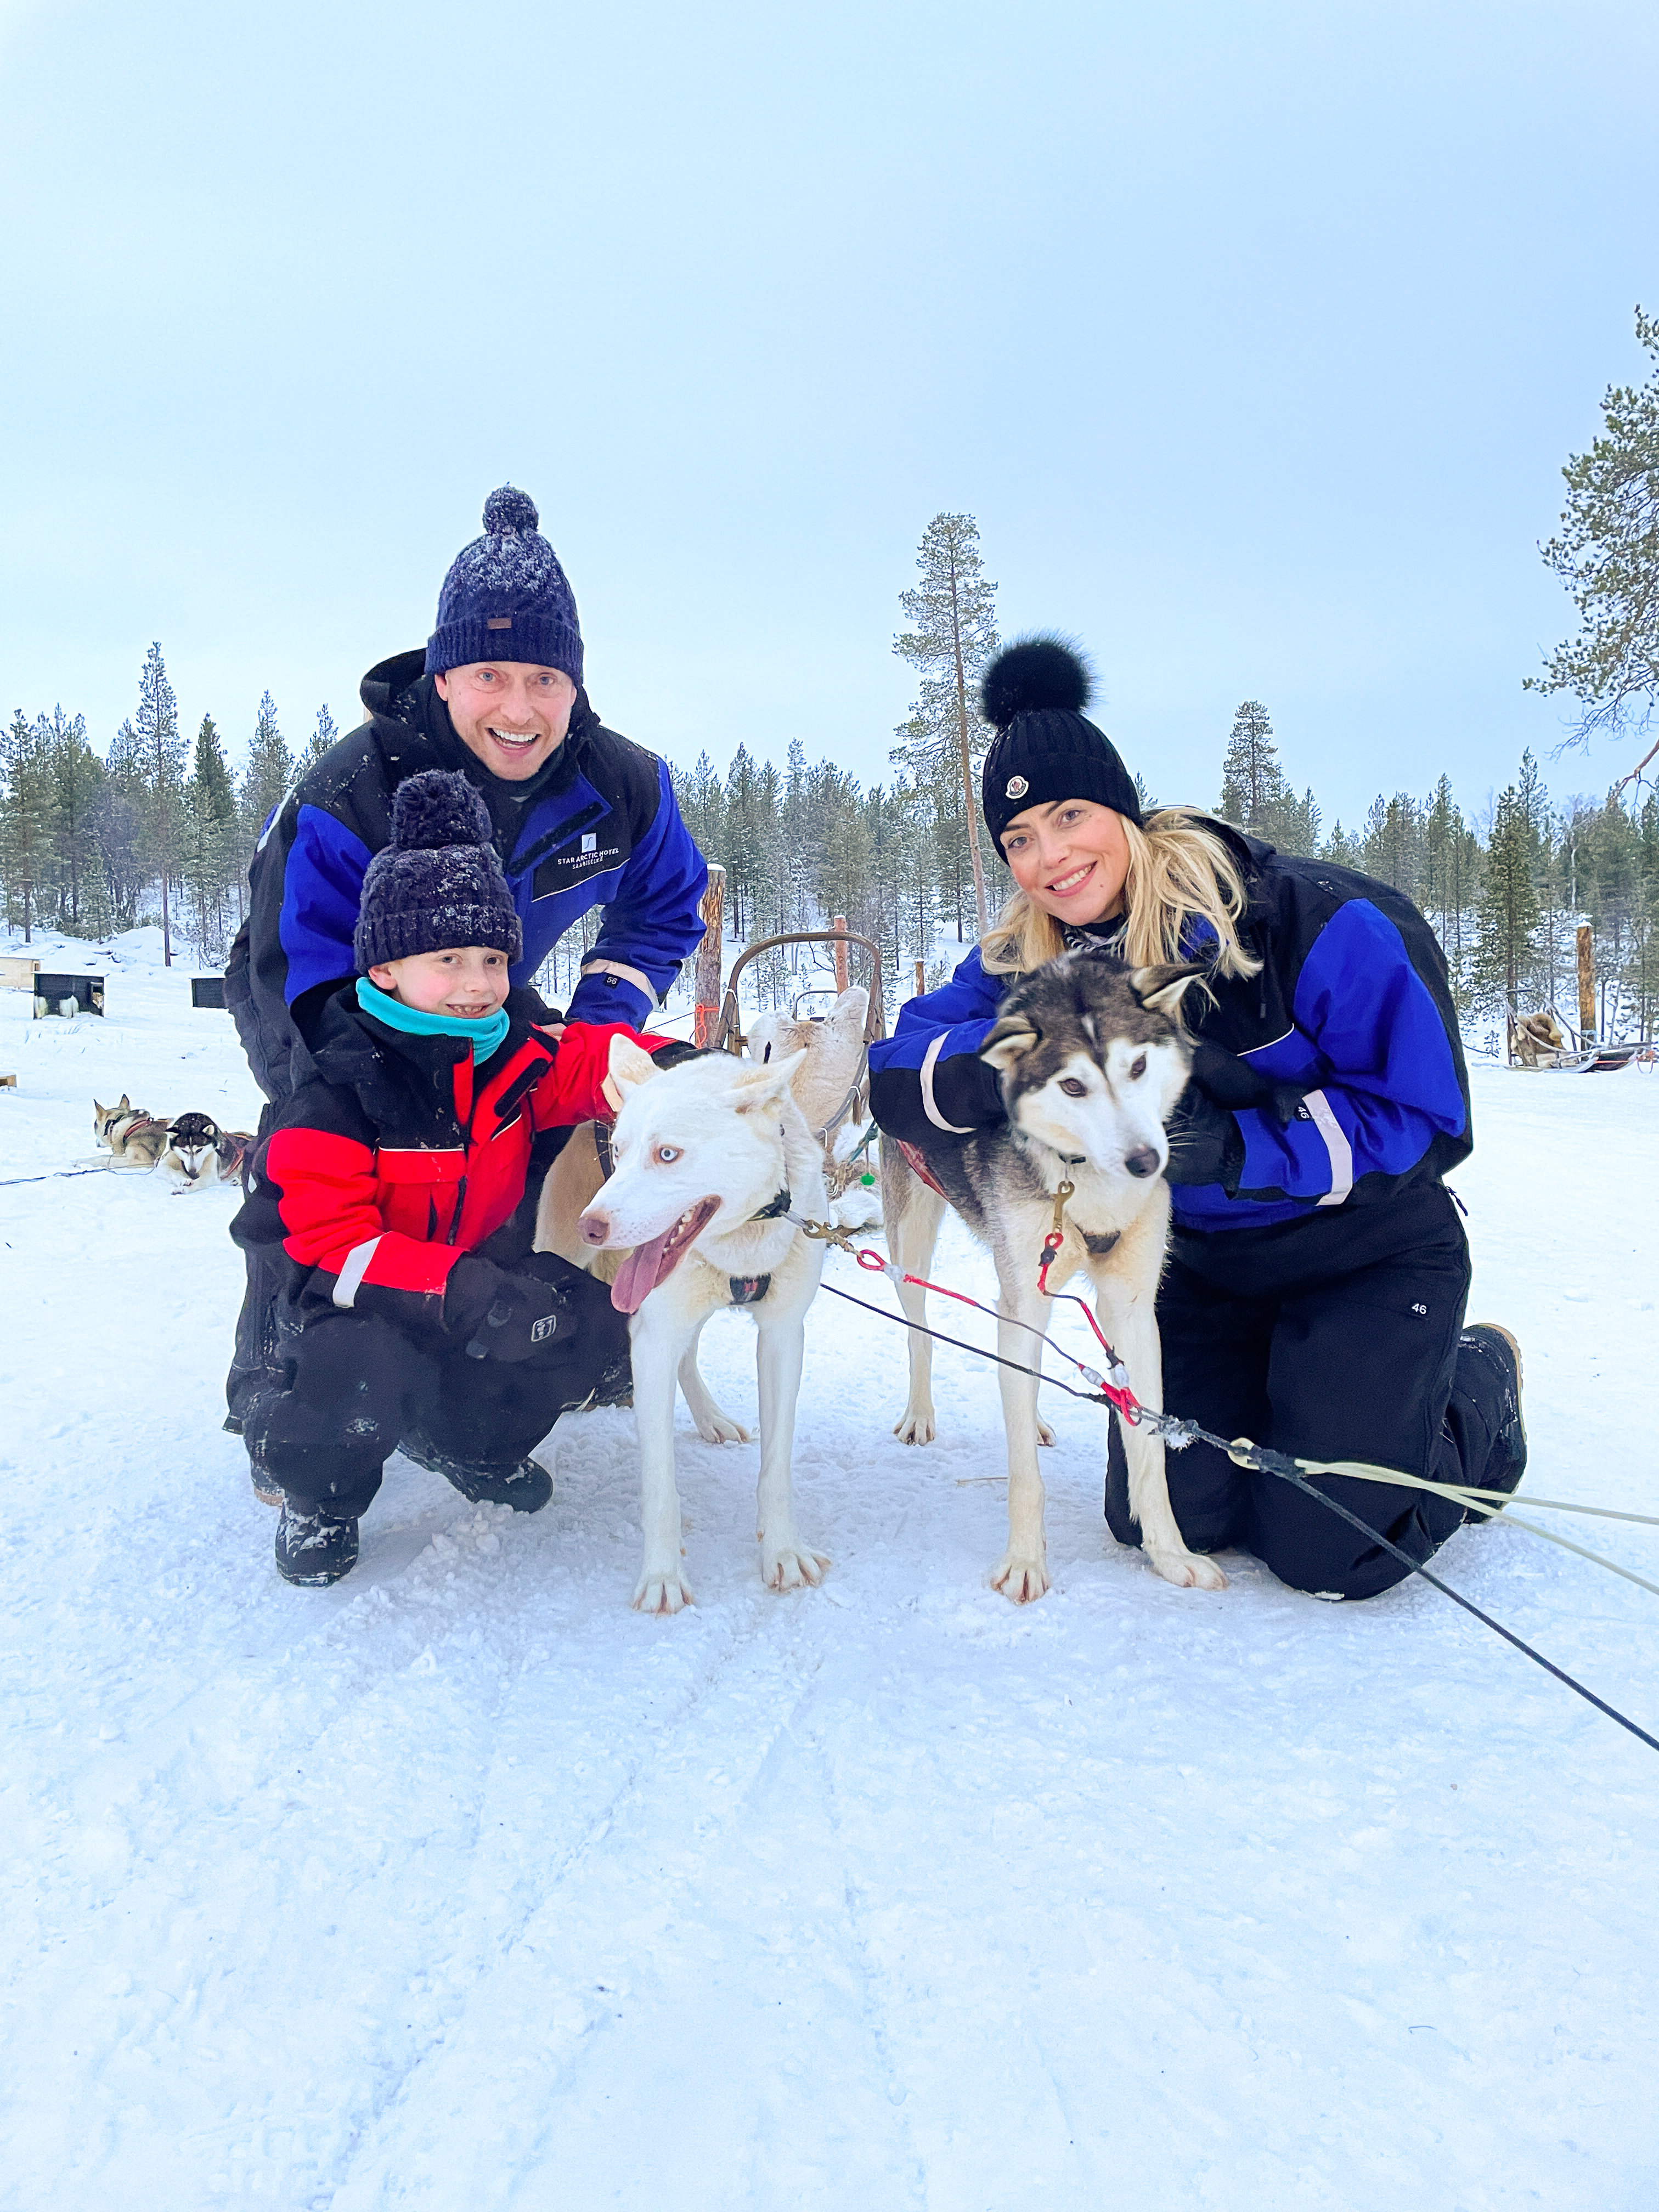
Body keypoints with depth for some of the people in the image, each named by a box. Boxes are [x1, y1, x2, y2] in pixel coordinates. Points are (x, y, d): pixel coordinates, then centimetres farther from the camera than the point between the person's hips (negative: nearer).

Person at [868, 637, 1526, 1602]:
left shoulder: (1311, 919, -23)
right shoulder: (1025, 959, -8)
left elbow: (1424, 1117, -20)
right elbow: (897, 1075, -16)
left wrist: (1236, 1146, -33)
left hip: (1370, 1255, -4)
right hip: (1202, 1261, 5)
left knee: (1329, 1552, -9)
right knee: (1160, 1517, 0)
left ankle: (1481, 1382, 20)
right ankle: (1288, 1392, 28)